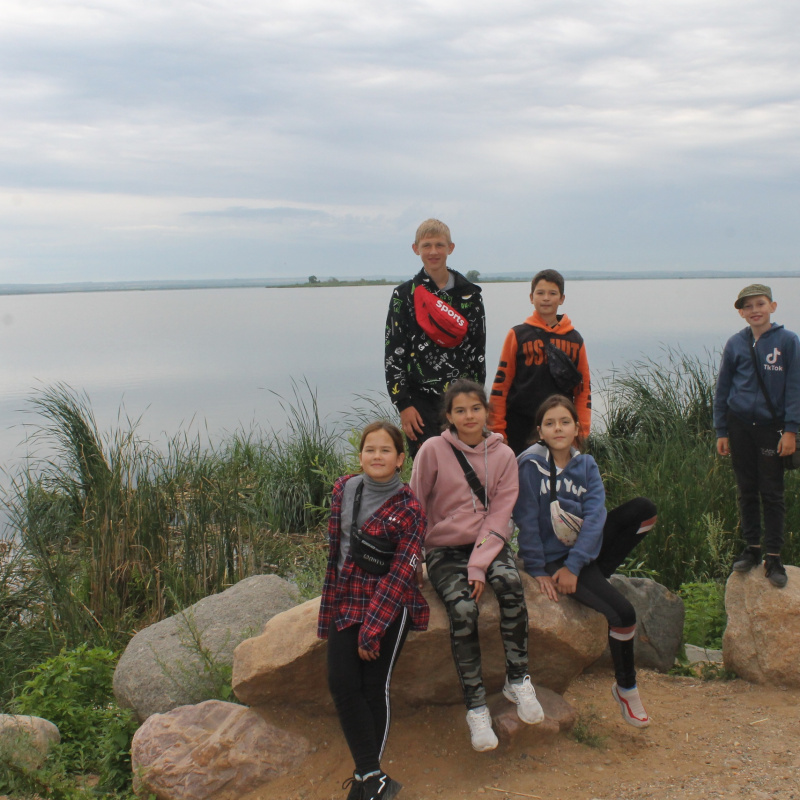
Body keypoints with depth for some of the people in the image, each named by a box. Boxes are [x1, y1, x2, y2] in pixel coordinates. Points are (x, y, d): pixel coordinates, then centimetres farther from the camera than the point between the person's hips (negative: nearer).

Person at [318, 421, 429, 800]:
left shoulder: (408, 508, -9)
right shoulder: (344, 489, 5)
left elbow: (401, 573, -12)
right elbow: (335, 547, 11)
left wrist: (372, 630, -16)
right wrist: (329, 608, 10)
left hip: (390, 606, -4)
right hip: (346, 602, 4)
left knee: (375, 687, -1)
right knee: (341, 683, -6)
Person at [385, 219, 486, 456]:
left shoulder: (469, 294, 8)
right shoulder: (405, 295, 3)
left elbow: (478, 351, 9)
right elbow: (393, 354, 0)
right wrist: (403, 404, -7)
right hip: (422, 403, -2)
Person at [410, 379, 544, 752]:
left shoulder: (503, 455, 1)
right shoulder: (433, 450, -5)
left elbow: (499, 515, -5)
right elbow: (415, 506, 0)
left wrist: (479, 565, -17)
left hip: (488, 543, 2)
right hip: (444, 549, -1)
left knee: (509, 581, -31)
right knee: (462, 610, -28)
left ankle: (517, 679, -15)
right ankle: (475, 705, -14)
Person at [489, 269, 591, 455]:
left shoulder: (575, 339, 9)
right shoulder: (518, 335, 2)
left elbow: (584, 387, 10)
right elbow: (501, 384, 1)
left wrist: (581, 430, 2)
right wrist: (497, 429, -3)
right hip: (520, 428, -2)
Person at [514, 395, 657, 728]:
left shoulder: (586, 466, 2)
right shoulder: (531, 464, -10)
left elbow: (594, 516, -8)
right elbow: (527, 521, -10)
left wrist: (574, 566, -19)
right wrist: (537, 570, -13)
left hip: (586, 549, 5)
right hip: (553, 556, -5)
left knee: (644, 508, -16)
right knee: (623, 613, -20)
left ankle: (600, 575, -3)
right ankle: (625, 688, 4)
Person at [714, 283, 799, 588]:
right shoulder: (735, 344, 3)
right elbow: (722, 390, 8)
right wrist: (721, 432, 6)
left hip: (771, 427, -2)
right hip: (739, 426, 2)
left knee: (772, 493, 2)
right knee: (747, 491, 10)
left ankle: (773, 557, 10)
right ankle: (751, 548, 22)